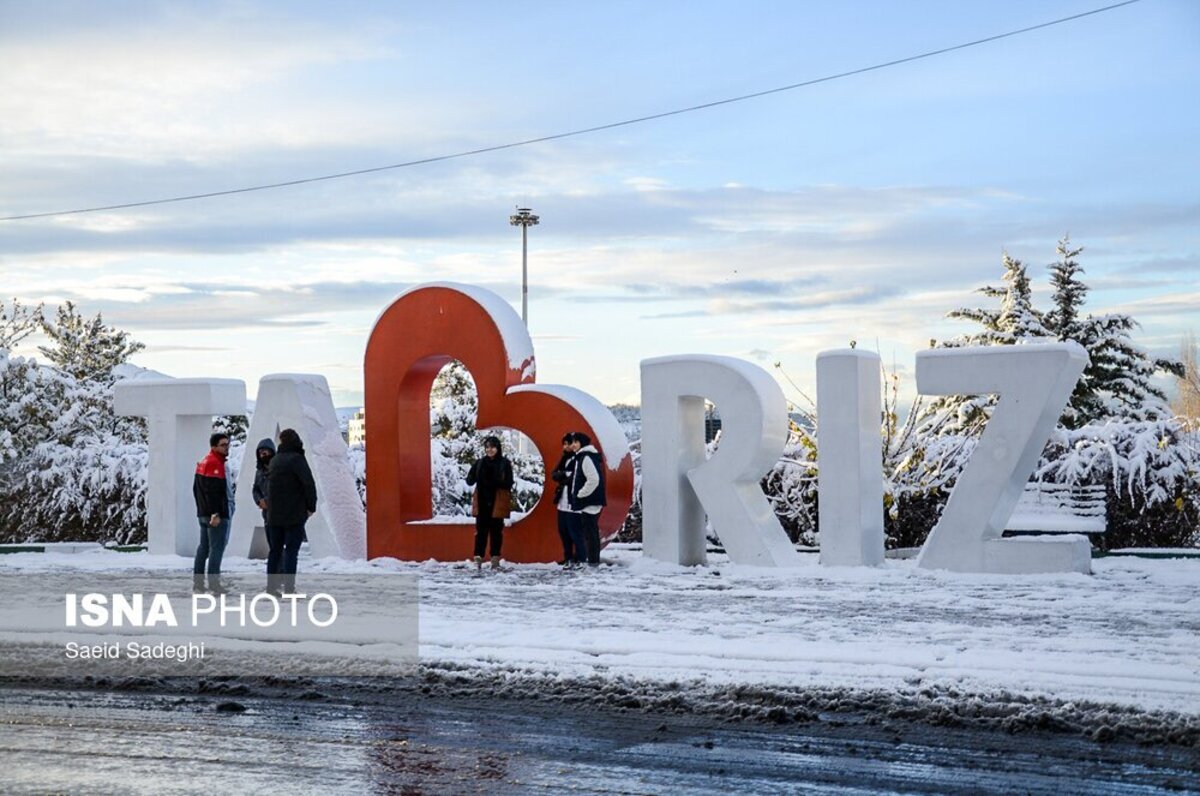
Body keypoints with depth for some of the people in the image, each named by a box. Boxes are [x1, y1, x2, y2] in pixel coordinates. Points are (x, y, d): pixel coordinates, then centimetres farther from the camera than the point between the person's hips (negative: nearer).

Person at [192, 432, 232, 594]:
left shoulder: (203, 463, 17)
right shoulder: (215, 464, -16)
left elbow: (196, 489, 21)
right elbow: (213, 491, -23)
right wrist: (215, 513, -25)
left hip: (203, 513, 10)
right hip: (217, 515, -10)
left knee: (203, 547, 14)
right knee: (217, 548, -8)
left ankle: (197, 582, 17)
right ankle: (214, 583, -9)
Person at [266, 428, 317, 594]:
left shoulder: (274, 460, 11)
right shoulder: (297, 459, -11)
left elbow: (268, 485, 15)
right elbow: (309, 484, -17)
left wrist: (270, 506, 14)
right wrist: (311, 506, -7)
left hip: (274, 515, 6)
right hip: (294, 514, -6)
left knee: (275, 550, 13)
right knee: (291, 550, -5)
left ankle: (271, 586, 14)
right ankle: (288, 587, -10)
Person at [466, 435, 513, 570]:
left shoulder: (504, 464, 0)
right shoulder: (479, 463, 8)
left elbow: (509, 483, -6)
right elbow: (469, 481, 4)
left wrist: (495, 482, -23)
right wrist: (474, 477, -19)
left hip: (497, 503, -2)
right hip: (482, 503, 2)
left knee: (496, 531, 3)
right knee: (481, 531, -1)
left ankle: (495, 559, 8)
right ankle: (478, 558, -1)